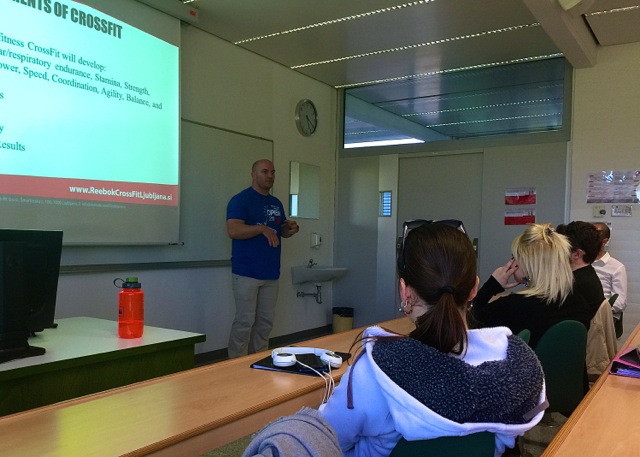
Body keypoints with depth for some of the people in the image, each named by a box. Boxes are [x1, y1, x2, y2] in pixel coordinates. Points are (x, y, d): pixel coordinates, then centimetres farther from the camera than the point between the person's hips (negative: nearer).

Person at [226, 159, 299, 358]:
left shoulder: (276, 203, 17)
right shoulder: (240, 200, -5)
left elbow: (282, 231, 26)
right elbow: (233, 230, -17)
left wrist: (291, 229, 2)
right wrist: (262, 228, -28)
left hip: (271, 273, 7)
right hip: (247, 273, -7)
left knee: (265, 323, 10)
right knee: (245, 321, -6)